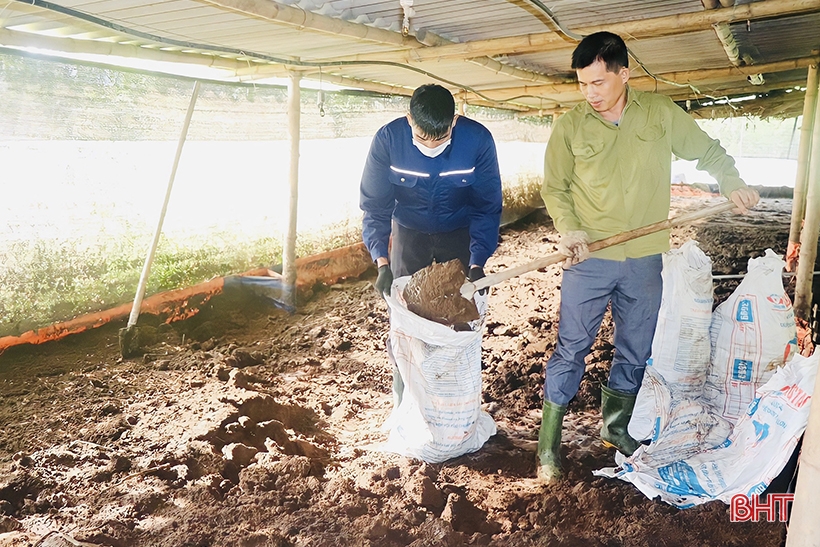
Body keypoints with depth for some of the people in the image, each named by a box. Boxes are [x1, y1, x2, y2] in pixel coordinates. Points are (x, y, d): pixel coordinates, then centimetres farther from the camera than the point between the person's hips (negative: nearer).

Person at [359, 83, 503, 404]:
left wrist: (478, 263, -25)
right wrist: (382, 263, -31)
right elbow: (374, 206, -19)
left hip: (459, 233, 0)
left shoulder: (478, 140, -25)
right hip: (409, 232, 0)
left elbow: (487, 207, -15)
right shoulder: (388, 139, -25)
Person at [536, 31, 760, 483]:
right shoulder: (570, 127, -4)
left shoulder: (662, 114, 1)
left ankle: (615, 426, 35)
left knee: (635, 352, 14)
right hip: (589, 260, -2)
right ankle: (548, 442, 14)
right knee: (571, 349, 0)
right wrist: (568, 229, -15)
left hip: (645, 260, 3)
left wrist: (732, 184, -3)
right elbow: (554, 188, 1)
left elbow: (707, 151, 14)